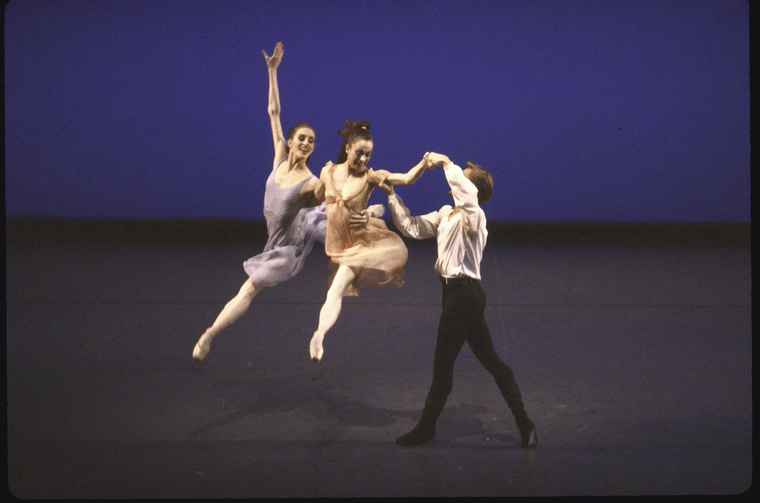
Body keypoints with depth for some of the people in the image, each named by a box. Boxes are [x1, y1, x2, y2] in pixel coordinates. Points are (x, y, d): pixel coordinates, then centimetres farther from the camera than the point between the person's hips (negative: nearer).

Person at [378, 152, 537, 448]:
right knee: (489, 360, 11)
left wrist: (446, 163, -32)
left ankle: (426, 427, 17)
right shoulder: (445, 214, 13)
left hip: (464, 294, -10)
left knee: (443, 362, 3)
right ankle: (524, 424, 15)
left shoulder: (473, 216, -15)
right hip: (454, 291, 10)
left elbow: (467, 193, -39)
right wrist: (391, 196, 9)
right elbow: (412, 228, 15)